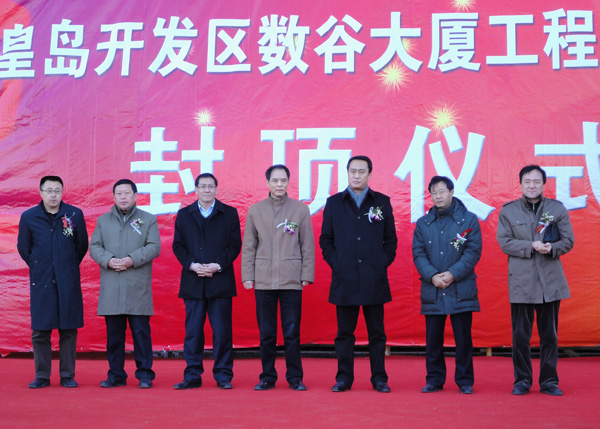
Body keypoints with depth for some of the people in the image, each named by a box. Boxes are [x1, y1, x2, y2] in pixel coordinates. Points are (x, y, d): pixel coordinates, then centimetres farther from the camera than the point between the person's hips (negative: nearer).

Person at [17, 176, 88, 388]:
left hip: (68, 281, 0)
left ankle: (67, 375, 10)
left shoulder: (74, 214, -1)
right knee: (39, 331, 2)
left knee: (69, 330, 2)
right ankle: (42, 376, 11)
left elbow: (82, 245, 10)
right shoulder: (28, 217, 0)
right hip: (41, 281, 0)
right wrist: (38, 267, 13)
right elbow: (23, 247, 13)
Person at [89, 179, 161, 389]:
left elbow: (154, 247, -1)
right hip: (111, 288, 2)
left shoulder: (148, 219, 8)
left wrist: (132, 260, -14)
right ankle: (116, 374, 14)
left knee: (141, 331, -2)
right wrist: (108, 260, -10)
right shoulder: (103, 220, 15)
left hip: (138, 287, -2)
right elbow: (94, 247, 9)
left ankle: (145, 374, 5)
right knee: (113, 333, 5)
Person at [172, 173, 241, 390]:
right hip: (193, 282, 2)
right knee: (193, 331, 3)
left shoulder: (229, 214, 7)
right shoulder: (184, 215, 12)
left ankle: (223, 376, 7)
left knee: (222, 331, 0)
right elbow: (178, 245, 7)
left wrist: (218, 265, -11)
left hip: (220, 281, -1)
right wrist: (192, 265, -9)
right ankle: (192, 376, 10)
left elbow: (235, 244, 2)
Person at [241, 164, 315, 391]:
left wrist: (307, 275, -1)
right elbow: (248, 247, 8)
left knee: (292, 333, 1)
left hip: (291, 280, -1)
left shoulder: (301, 209, 5)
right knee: (266, 334, 5)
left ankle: (295, 378, 10)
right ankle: (267, 377, 15)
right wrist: (247, 276, 2)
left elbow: (308, 246, 5)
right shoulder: (255, 210, 8)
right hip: (263, 281, 1)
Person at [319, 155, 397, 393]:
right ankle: (344, 378, 12)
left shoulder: (382, 202, 7)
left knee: (377, 332, 4)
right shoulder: (334, 203, 8)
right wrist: (335, 262, -1)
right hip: (344, 279, 0)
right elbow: (325, 239, 10)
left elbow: (391, 238, 10)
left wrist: (384, 262, 0)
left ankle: (379, 378, 12)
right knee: (344, 332, 5)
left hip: (374, 279, 0)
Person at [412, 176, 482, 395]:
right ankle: (434, 380, 16)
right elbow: (418, 254, 5)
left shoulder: (469, 220, 3)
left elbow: (473, 252, -3)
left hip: (461, 289, -2)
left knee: (463, 338, 2)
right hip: (432, 291, 2)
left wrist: (453, 274, -13)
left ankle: (465, 381, 12)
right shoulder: (423, 223, 10)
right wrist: (432, 276, -11)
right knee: (433, 338, 5)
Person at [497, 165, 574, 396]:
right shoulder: (508, 210, 4)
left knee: (550, 334, 7)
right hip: (521, 281, -1)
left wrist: (552, 248, -16)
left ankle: (549, 381, 17)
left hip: (551, 281, 1)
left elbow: (568, 241, 5)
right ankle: (522, 381, 15)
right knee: (520, 335, 2)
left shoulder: (557, 208, 6)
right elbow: (504, 242, -3)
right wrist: (531, 246, -16)